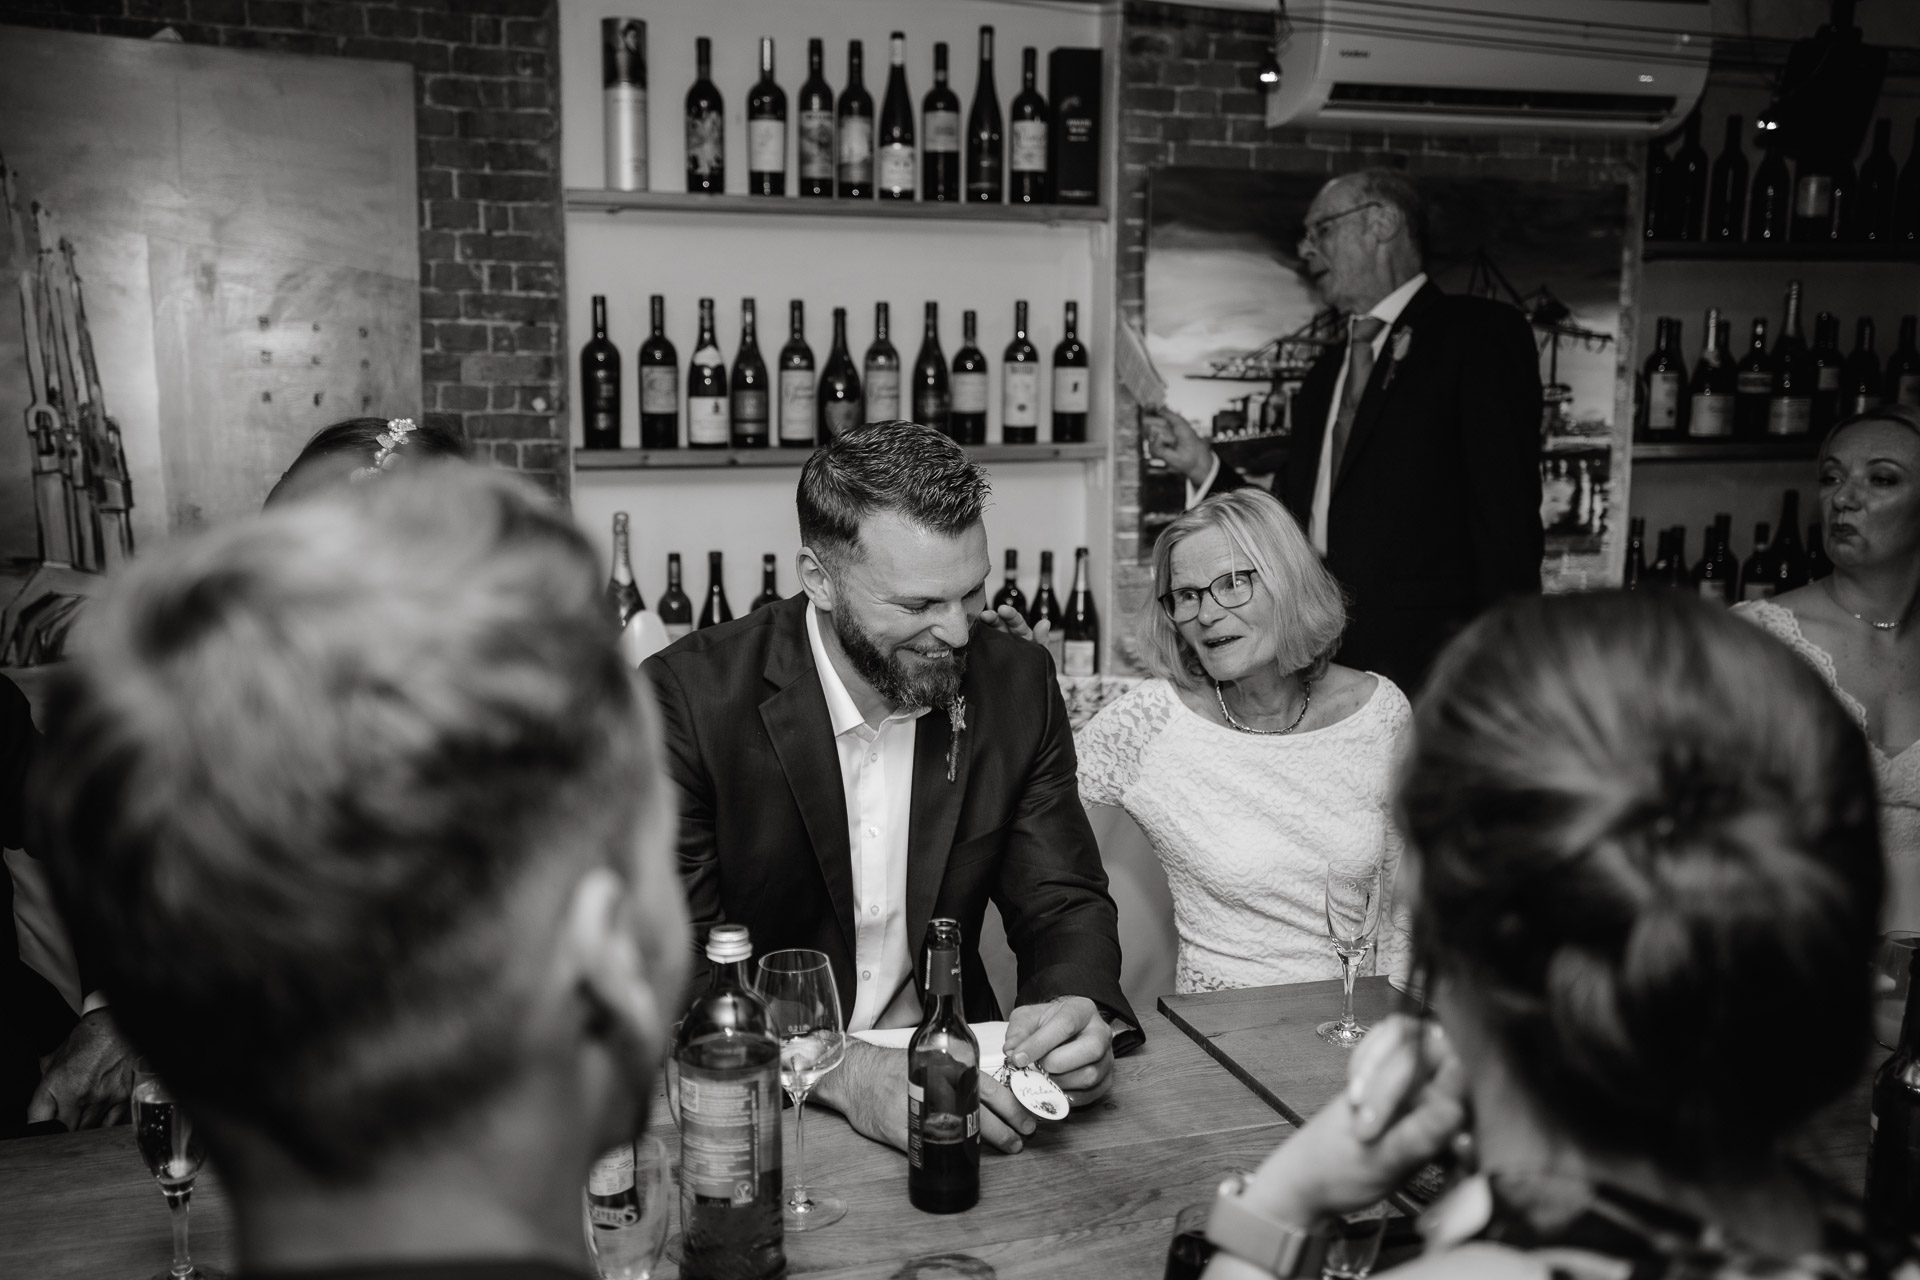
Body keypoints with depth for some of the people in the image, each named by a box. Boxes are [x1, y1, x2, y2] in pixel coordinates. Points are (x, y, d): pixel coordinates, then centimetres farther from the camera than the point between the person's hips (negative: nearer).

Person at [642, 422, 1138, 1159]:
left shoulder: (1017, 682, -2)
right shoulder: (689, 697, -14)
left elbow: (1064, 904, 2)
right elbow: (673, 965, -16)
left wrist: (1078, 1008, -20)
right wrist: (843, 1072, -32)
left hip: (948, 1075, 2)